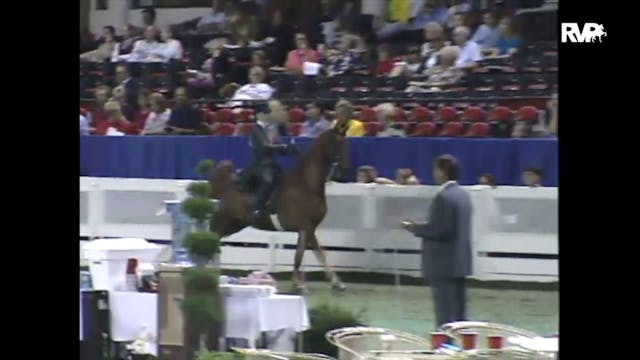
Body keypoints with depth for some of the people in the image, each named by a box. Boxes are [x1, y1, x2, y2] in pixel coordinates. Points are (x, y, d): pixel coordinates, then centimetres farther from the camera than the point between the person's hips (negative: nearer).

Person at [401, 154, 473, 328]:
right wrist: (422, 226, 16)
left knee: (445, 313, -7)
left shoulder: (443, 197, -17)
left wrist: (415, 228, -7)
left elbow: (438, 229, -21)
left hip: (444, 263, -9)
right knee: (458, 311, 12)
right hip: (461, 261, 9)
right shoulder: (464, 195, 12)